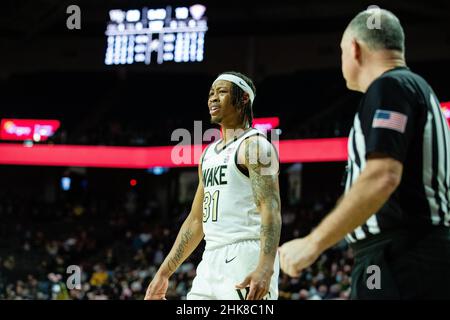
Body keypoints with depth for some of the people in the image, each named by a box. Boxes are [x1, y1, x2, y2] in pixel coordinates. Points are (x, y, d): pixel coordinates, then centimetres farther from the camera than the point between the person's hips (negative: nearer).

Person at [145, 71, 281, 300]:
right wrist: (164, 273, 20)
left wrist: (266, 268, -31)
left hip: (245, 260, -9)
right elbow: (196, 220, 23)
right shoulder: (210, 153, 20)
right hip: (211, 261, 9)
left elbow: (271, 211, -17)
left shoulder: (254, 146, -6)